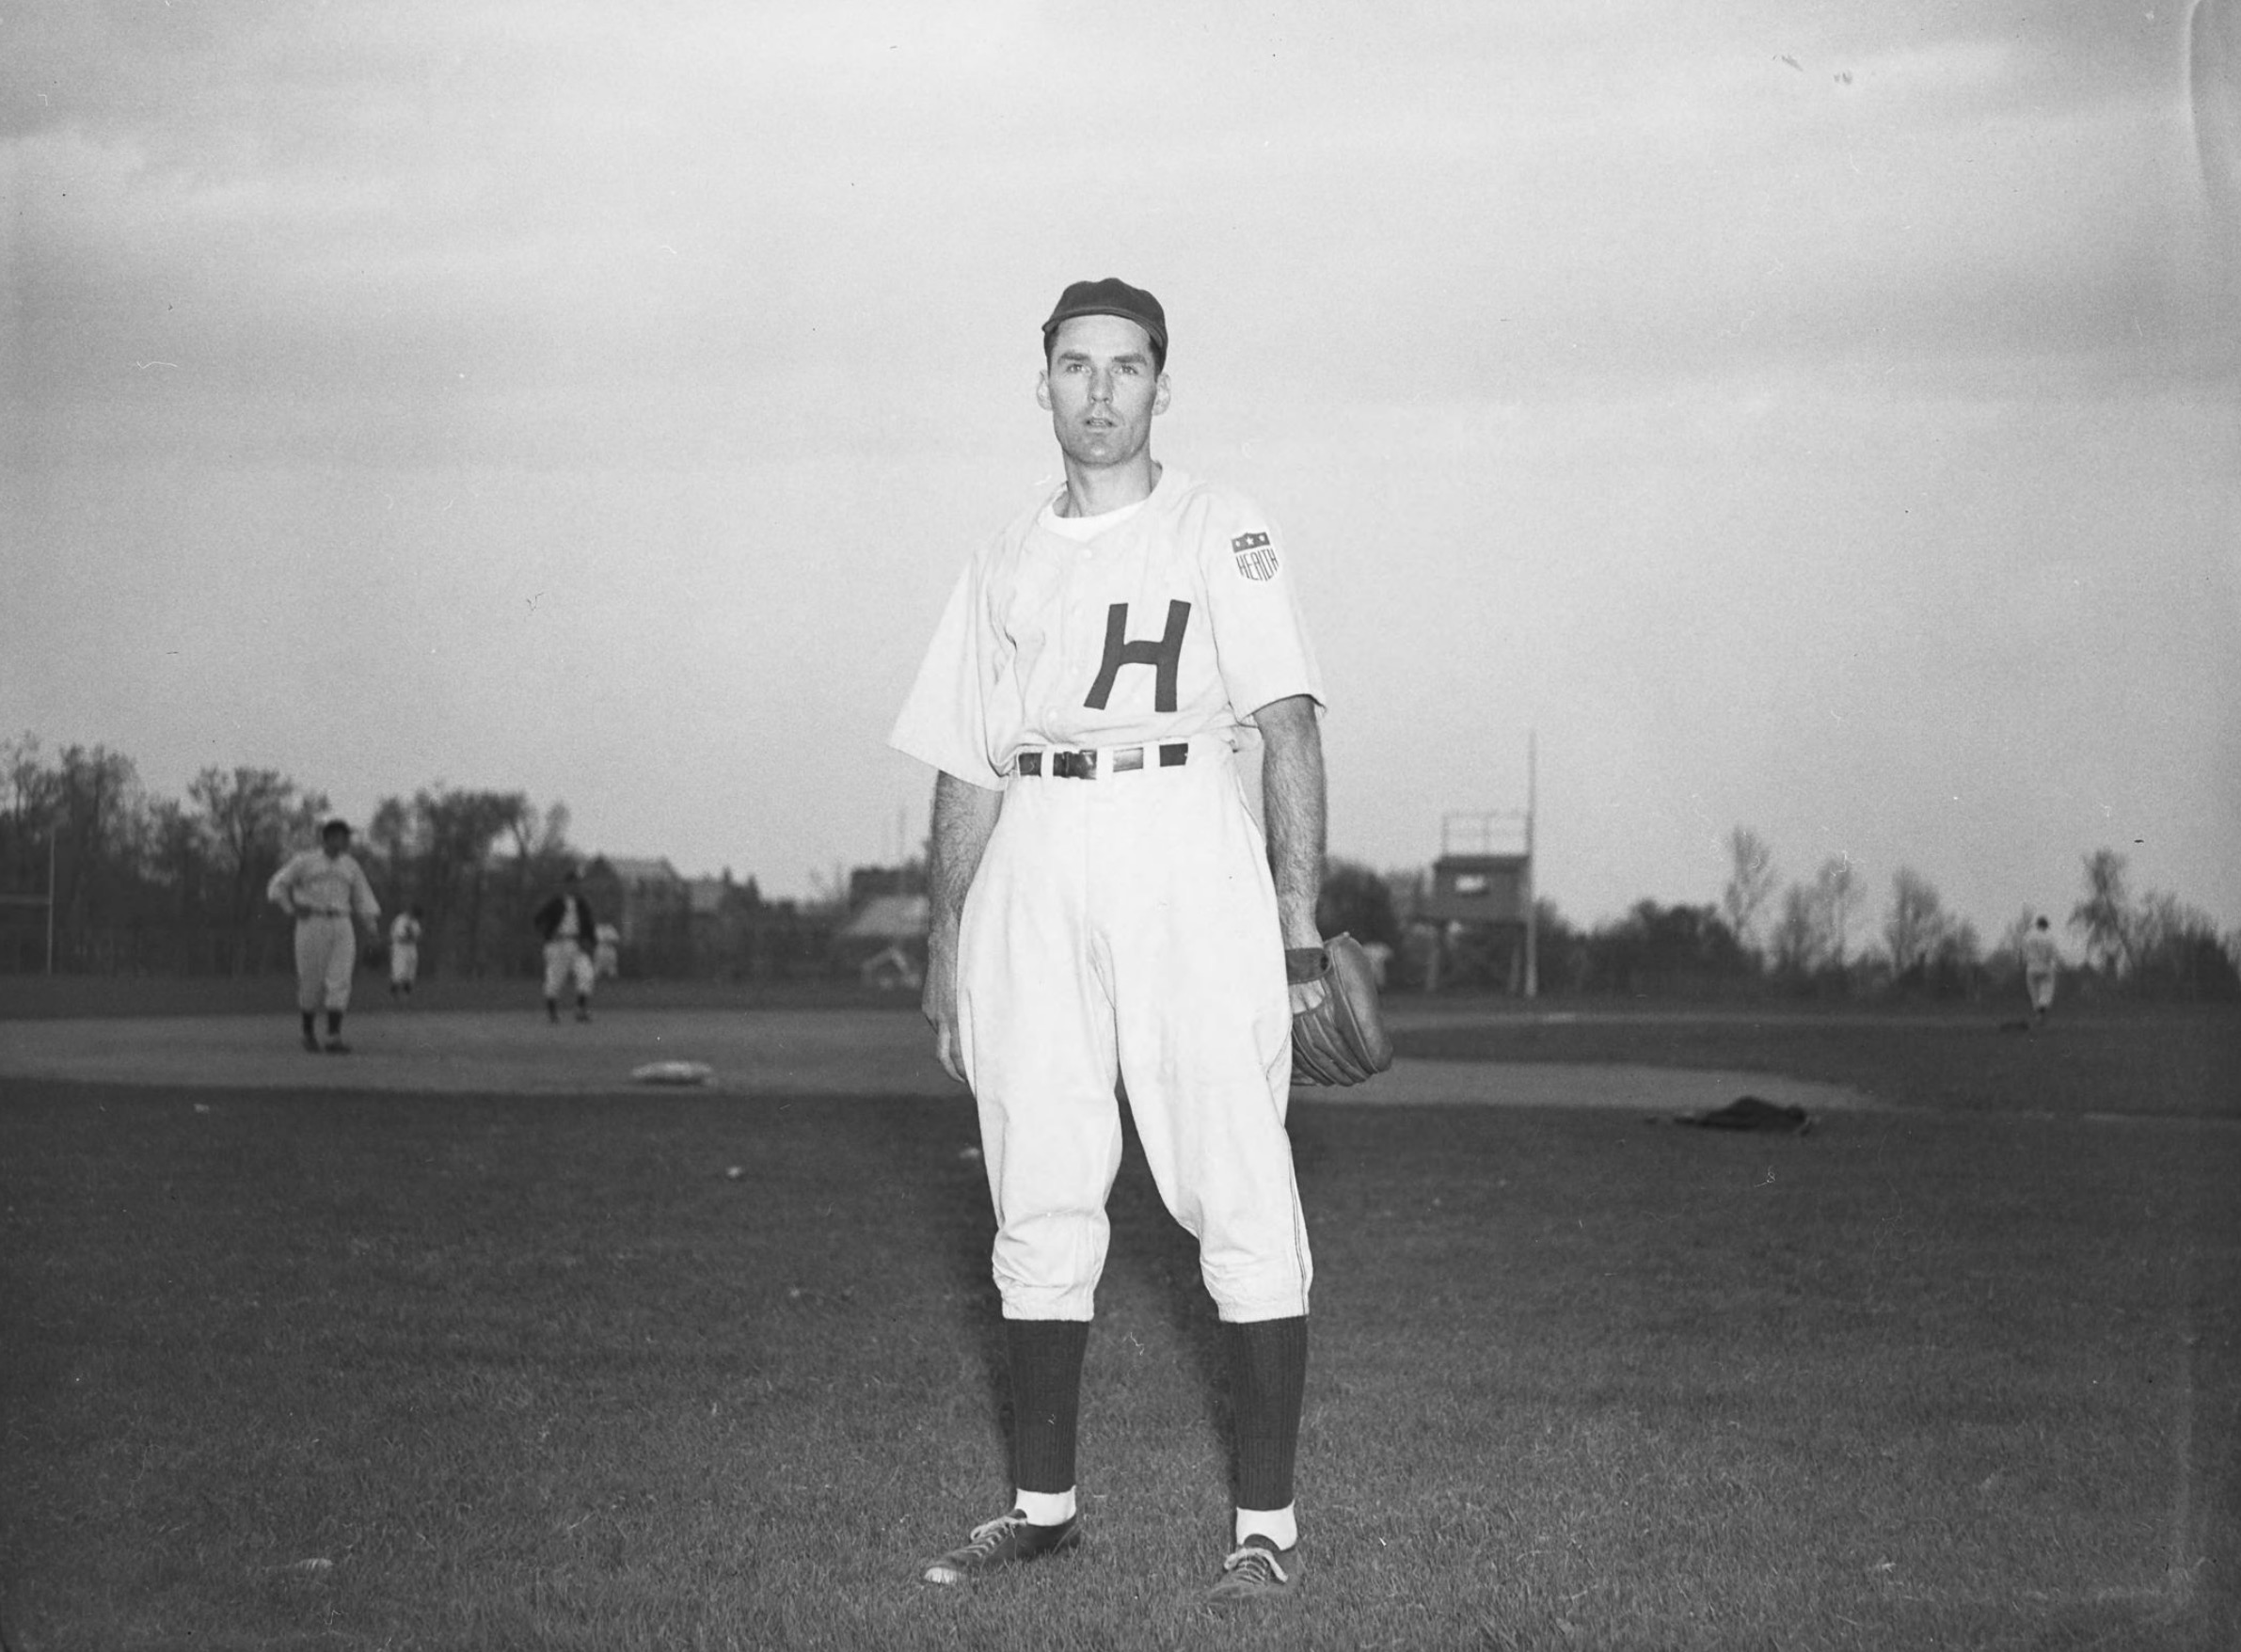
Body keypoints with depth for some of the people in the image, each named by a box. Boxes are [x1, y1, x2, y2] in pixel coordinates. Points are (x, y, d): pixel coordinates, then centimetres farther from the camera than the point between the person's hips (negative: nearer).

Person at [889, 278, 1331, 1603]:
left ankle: (1269, 1520, -3)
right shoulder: (1006, 566, 19)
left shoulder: (1220, 533, 5)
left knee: (1239, 1196, -7)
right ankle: (1045, 1505, 15)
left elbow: (1287, 725, -4)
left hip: (1183, 846, -4)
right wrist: (945, 946, 11)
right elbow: (966, 770, 19)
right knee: (1038, 1205, 6)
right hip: (1029, 870, 5)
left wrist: (1300, 928, -14)